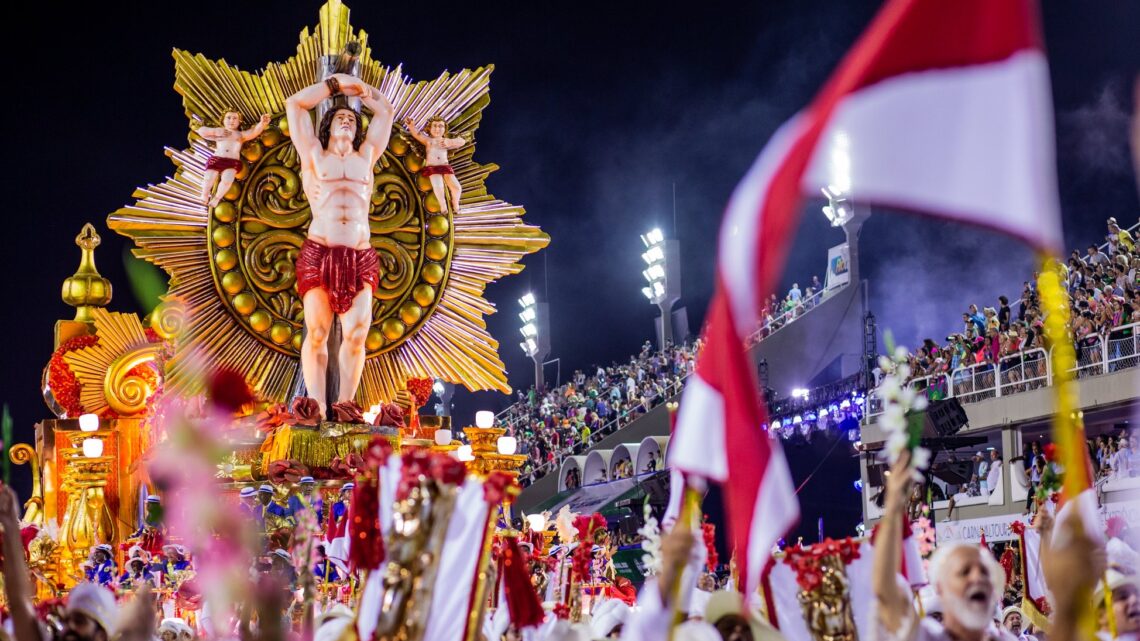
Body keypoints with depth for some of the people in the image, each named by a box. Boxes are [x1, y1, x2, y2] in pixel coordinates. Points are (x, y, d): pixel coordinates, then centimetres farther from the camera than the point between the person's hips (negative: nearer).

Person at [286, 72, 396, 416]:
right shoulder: (314, 155, 17)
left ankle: (343, 407, -6)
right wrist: (335, 83, 22)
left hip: (361, 257, 2)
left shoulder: (366, 157, 22)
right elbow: (294, 104, 16)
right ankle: (316, 408, -11)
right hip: (319, 254, -2)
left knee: (356, 334, -9)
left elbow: (386, 110, 32)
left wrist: (356, 85, 33)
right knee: (317, 333, -9)